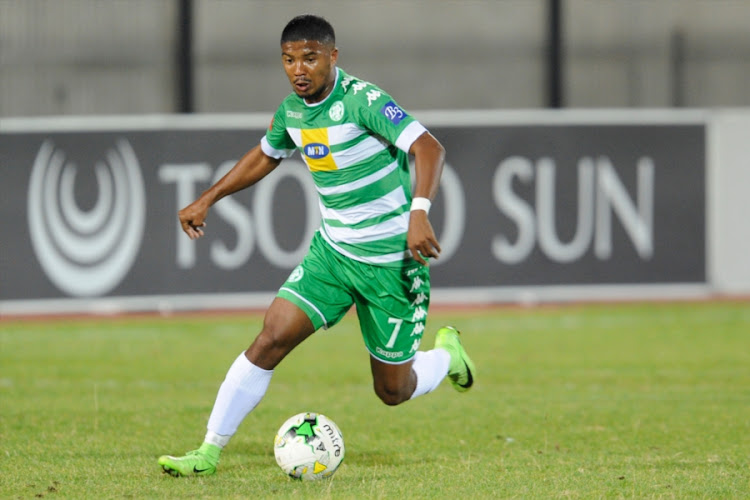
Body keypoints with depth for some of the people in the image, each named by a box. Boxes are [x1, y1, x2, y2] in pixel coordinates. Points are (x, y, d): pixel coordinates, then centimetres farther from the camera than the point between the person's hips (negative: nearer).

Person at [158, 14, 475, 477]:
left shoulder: (362, 100, -20)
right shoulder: (292, 109, 2)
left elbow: (429, 148, -29)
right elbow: (265, 156, 24)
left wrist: (419, 212, -43)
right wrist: (208, 200, 22)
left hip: (392, 260, -5)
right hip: (332, 250, 5)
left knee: (393, 390, 4)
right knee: (271, 339, -11)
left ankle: (447, 356, 38)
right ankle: (209, 451, -5)